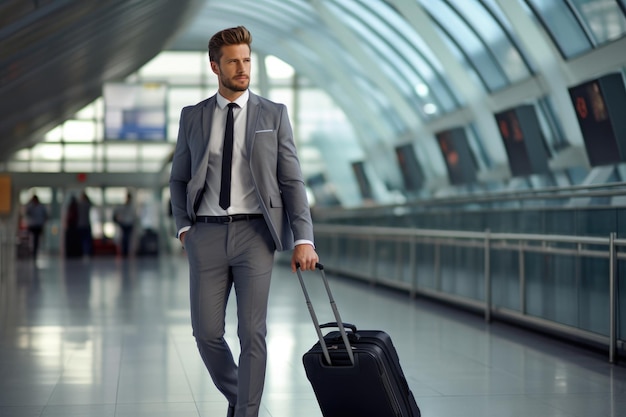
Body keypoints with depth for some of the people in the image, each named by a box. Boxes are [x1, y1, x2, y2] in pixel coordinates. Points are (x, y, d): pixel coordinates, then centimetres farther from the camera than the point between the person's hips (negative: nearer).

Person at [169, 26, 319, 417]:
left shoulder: (274, 114, 3)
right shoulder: (193, 116, 9)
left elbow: (293, 181, -1)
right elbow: (179, 179, 16)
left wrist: (304, 239, -11)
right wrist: (184, 226, 1)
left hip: (255, 233, -2)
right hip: (207, 235, 2)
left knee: (252, 332, -6)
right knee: (207, 331, 2)